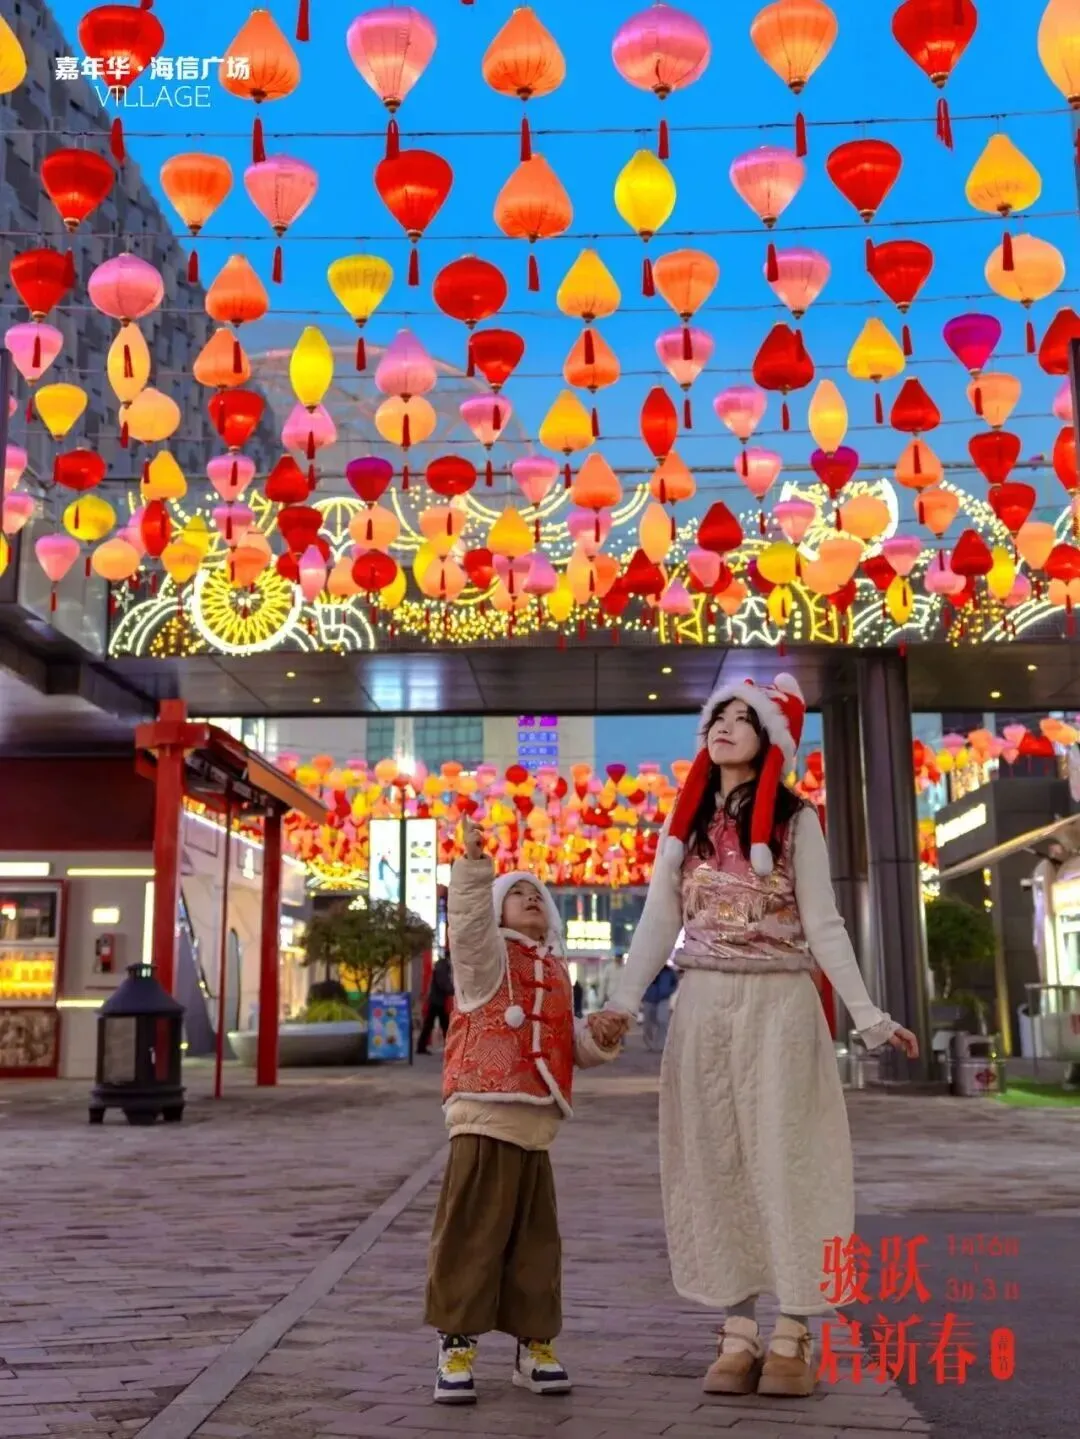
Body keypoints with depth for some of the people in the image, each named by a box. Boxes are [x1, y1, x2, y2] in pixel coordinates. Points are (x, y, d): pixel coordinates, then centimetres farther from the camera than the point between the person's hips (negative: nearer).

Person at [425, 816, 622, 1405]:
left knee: (536, 1243, 12)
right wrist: (474, 865, -34)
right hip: (485, 1123, -6)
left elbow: (568, 1041, 24)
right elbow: (469, 920, -21)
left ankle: (535, 1344, 23)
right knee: (471, 1237, -4)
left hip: (535, 1132, 6)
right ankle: (456, 1346, 6)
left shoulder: (555, 971, 19)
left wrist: (594, 1036, 4)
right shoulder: (487, 954, 1)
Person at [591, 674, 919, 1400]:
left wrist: (868, 1014, -9)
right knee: (715, 1162, 3)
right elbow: (659, 923, 7)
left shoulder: (795, 819, 1)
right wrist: (624, 1003, -4)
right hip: (703, 1004, 4)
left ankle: (792, 1336, 4)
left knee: (782, 1157, -3)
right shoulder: (686, 823, 11)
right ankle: (739, 1333, 10)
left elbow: (822, 924, -2)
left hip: (780, 1002, -3)